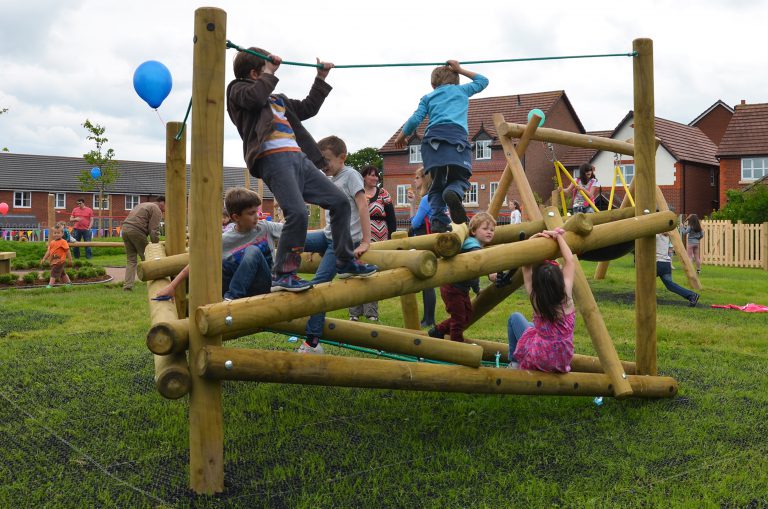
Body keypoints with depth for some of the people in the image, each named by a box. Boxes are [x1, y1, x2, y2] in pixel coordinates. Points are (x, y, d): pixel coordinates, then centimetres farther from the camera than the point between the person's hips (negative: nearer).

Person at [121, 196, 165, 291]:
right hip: (136, 231, -8)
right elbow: (154, 230, -9)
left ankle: (127, 286, 0)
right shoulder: (157, 210, 1)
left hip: (124, 229, 8)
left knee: (131, 260, 8)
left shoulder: (143, 205, 30)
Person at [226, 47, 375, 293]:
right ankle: (282, 274, -15)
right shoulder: (237, 89, 12)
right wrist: (269, 74, 3)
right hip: (274, 159, -8)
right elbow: (255, 97, -11)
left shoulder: (278, 99, 33)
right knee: (297, 212, -25)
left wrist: (321, 79, 39)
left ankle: (346, 262, 15)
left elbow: (308, 108, 40)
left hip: (300, 158, 8)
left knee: (340, 202, 5)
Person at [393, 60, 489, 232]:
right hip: (457, 136, -1)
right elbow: (483, 80, 45)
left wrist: (401, 136, 29)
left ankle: (437, 221, -12)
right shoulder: (462, 90, 28)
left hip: (433, 138, 1)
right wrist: (460, 70, 49)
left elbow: (415, 119, 15)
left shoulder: (428, 97, 27)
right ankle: (453, 193, -33)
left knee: (438, 183, 9)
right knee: (460, 179, 5)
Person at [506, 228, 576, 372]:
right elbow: (570, 261, -4)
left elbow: (526, 266, -8)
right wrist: (558, 236, 0)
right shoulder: (566, 295, -15)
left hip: (538, 359, -3)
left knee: (515, 318, 20)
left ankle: (515, 362, 22)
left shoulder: (535, 297, -17)